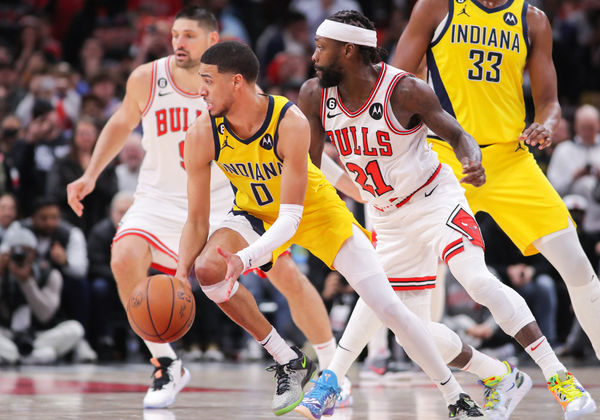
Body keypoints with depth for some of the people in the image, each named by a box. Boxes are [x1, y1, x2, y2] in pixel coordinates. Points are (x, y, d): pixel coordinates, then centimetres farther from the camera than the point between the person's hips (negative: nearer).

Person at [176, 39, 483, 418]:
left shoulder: (290, 123, -35)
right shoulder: (203, 135, -24)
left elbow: (290, 218, -37)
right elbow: (197, 221, -17)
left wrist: (245, 259, -53)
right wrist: (182, 273, -35)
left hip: (314, 209, -3)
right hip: (256, 214, 3)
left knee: (389, 307, -7)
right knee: (208, 269, -28)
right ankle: (289, 361, -9)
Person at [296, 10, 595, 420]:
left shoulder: (404, 90, -20)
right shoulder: (315, 95, -7)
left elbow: (456, 134, -13)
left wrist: (473, 162, -35)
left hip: (434, 200, -6)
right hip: (389, 220, 6)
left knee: (478, 281, -29)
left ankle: (559, 377, -25)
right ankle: (502, 379, 23)